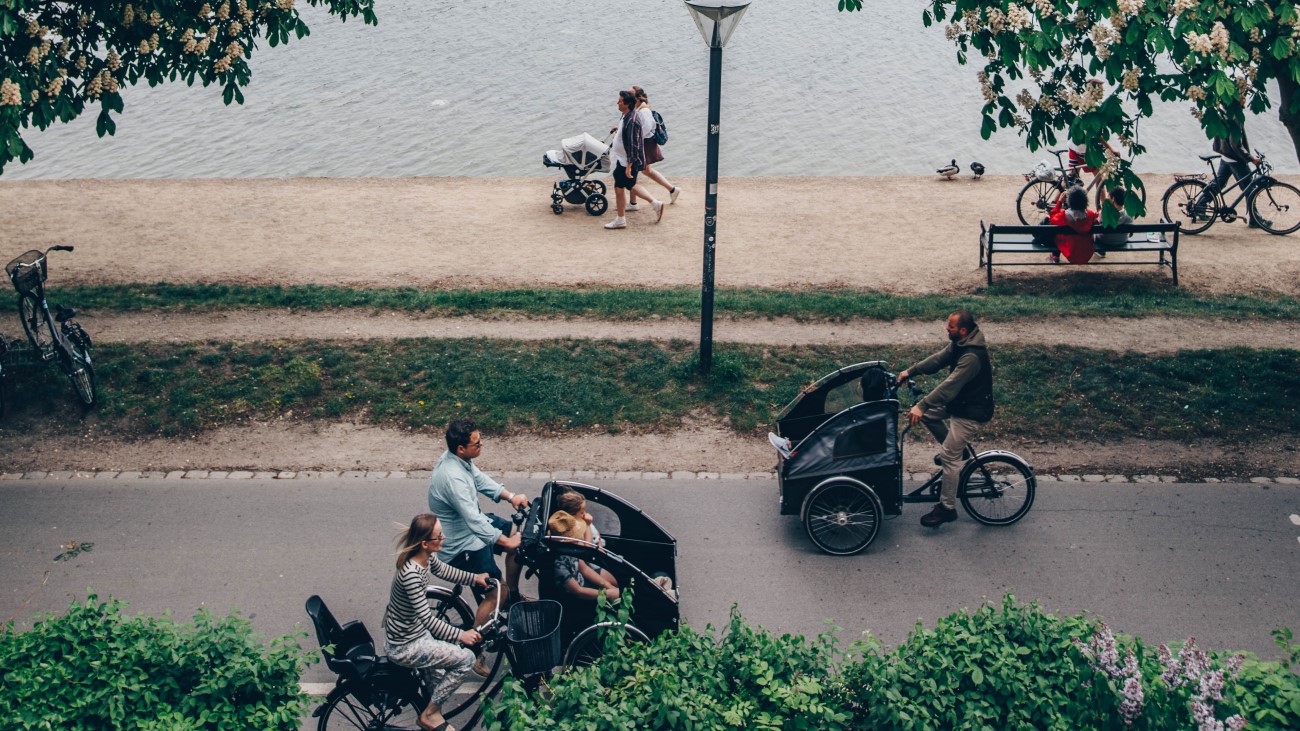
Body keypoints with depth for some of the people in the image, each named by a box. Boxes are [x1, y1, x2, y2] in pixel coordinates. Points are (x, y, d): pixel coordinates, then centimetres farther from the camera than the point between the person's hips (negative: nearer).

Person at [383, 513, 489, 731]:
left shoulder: (426, 558, -7)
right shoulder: (411, 574, -34)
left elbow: (443, 571, 17)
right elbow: (428, 620, -30)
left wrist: (474, 578, 15)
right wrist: (460, 635, -24)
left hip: (415, 631, 10)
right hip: (404, 647, -10)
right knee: (465, 658, -9)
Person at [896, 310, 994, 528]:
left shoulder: (972, 356, -32)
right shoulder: (959, 343, -2)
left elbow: (949, 385, -35)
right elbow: (938, 359, 6)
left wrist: (921, 406, -37)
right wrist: (910, 371, -1)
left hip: (971, 412, -10)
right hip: (960, 401, 10)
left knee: (949, 457, -7)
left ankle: (947, 508, 5)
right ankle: (957, 450, 23)